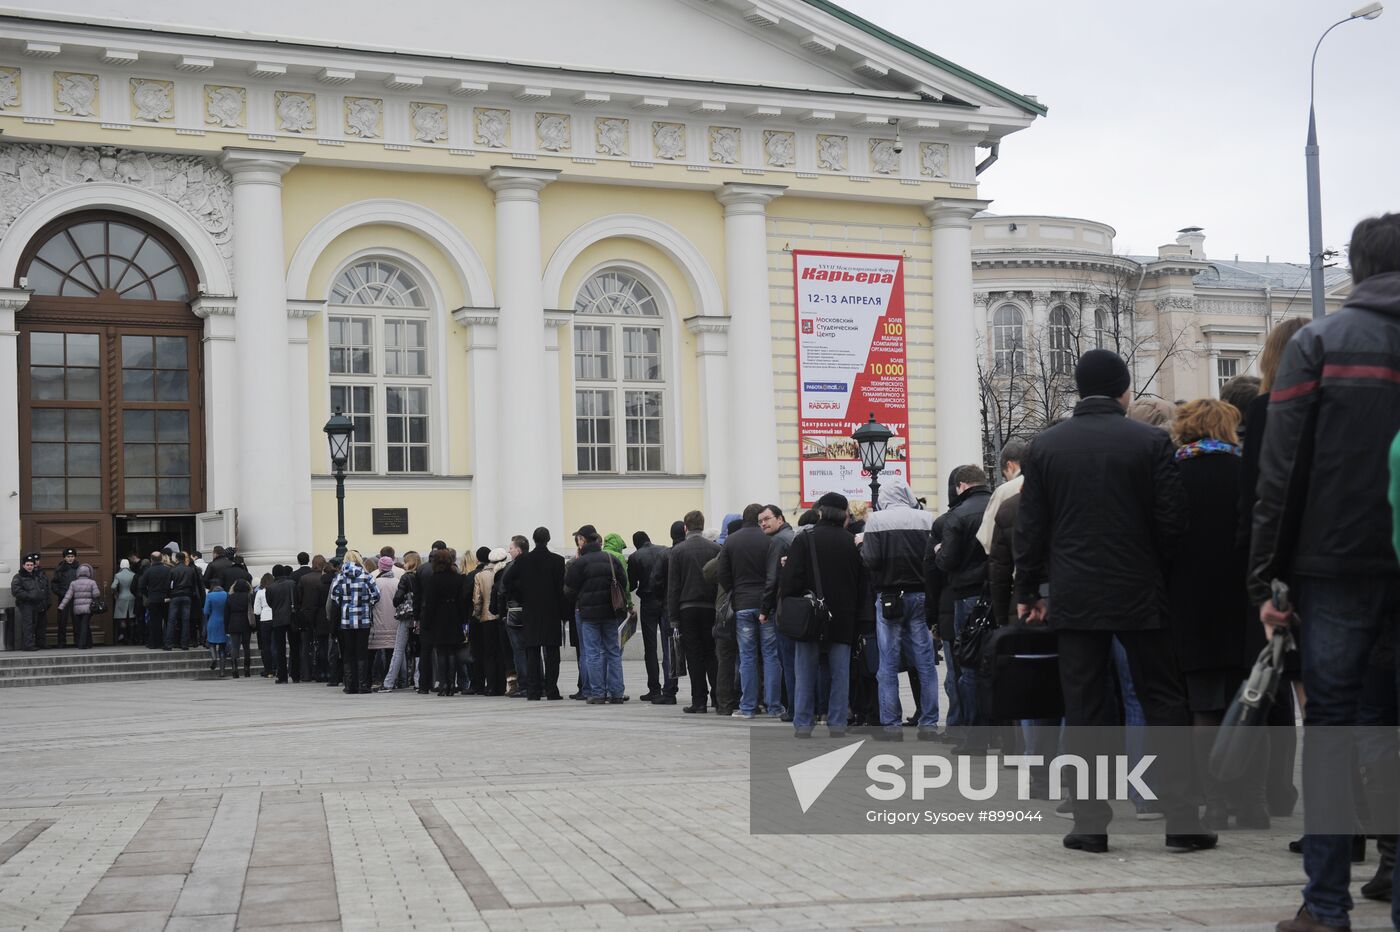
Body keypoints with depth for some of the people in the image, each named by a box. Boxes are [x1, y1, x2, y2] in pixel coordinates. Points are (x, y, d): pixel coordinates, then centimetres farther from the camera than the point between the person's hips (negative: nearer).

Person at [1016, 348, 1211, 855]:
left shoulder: (1044, 446, 1)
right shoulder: (1151, 441, -5)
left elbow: (1031, 528, 3)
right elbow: (1172, 519, -6)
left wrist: (1027, 591, 11)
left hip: (1075, 597, 2)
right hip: (1139, 594, -1)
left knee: (1084, 708, 4)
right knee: (1164, 701, 6)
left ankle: (1090, 822, 5)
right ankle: (1182, 818, 4)